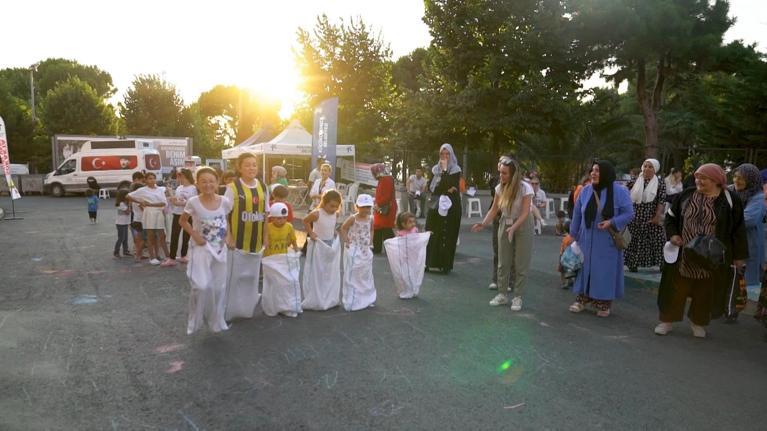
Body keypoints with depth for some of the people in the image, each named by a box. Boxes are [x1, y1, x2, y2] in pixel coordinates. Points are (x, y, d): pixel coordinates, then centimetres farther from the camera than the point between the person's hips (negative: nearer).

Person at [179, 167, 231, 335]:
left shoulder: (225, 202, -6)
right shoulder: (193, 202, -13)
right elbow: (183, 221, 2)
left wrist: (228, 236, -4)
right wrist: (194, 234, -11)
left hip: (220, 249, 3)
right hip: (201, 249, -3)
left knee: (219, 287, 11)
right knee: (202, 286, -14)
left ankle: (217, 322, 27)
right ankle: (194, 321, 8)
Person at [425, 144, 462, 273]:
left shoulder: (456, 169, 1)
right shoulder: (435, 169, 12)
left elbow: (450, 185, -15)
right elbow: (431, 187, 4)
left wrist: (445, 169, -13)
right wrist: (446, 190, -8)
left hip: (451, 206, -3)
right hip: (436, 204, 3)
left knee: (448, 235, -4)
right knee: (432, 234, -1)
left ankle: (446, 264, 1)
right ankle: (430, 262, 4)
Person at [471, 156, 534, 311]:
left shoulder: (525, 188, -20)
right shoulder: (500, 188, -7)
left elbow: (525, 213, -24)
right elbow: (494, 210, -3)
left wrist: (513, 228, -36)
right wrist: (483, 224, -18)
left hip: (522, 226, -4)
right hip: (505, 225, 4)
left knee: (520, 263, 2)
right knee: (503, 262, 6)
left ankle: (517, 297, 11)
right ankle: (502, 294, 17)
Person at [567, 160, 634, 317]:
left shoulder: (619, 191, -11)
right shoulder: (586, 190, 0)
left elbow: (629, 213, -8)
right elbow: (577, 214, 7)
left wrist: (611, 222, -23)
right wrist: (573, 234, 11)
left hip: (607, 242, -3)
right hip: (587, 240, 3)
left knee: (606, 270, 4)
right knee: (585, 267, 9)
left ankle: (605, 303, 17)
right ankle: (582, 299, 20)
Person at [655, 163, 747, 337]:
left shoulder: (730, 200, -6)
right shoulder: (687, 195, 1)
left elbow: (738, 229, -1)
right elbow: (671, 216, 12)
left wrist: (739, 256, 0)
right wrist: (672, 234, -4)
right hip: (683, 254, 2)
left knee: (705, 291, 11)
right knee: (676, 287, 7)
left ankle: (698, 322, 30)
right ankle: (666, 320, 19)